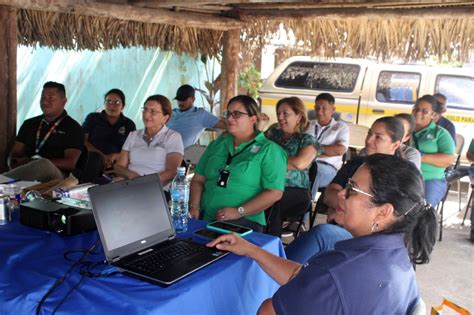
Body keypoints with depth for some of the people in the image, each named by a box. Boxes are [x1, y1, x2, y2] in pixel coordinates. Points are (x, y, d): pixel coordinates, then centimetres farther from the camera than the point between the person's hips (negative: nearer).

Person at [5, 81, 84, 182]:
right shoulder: (29, 124, 24)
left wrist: (34, 162, -14)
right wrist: (15, 164, -6)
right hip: (26, 173, 3)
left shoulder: (73, 128, 6)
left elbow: (70, 163, -6)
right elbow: (14, 155, 21)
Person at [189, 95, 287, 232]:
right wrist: (194, 206, -1)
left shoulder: (269, 150, 1)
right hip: (204, 218, 5)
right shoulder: (216, 145, 20)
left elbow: (274, 192, -9)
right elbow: (198, 180, 18)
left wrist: (239, 212, -15)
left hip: (243, 222, -5)